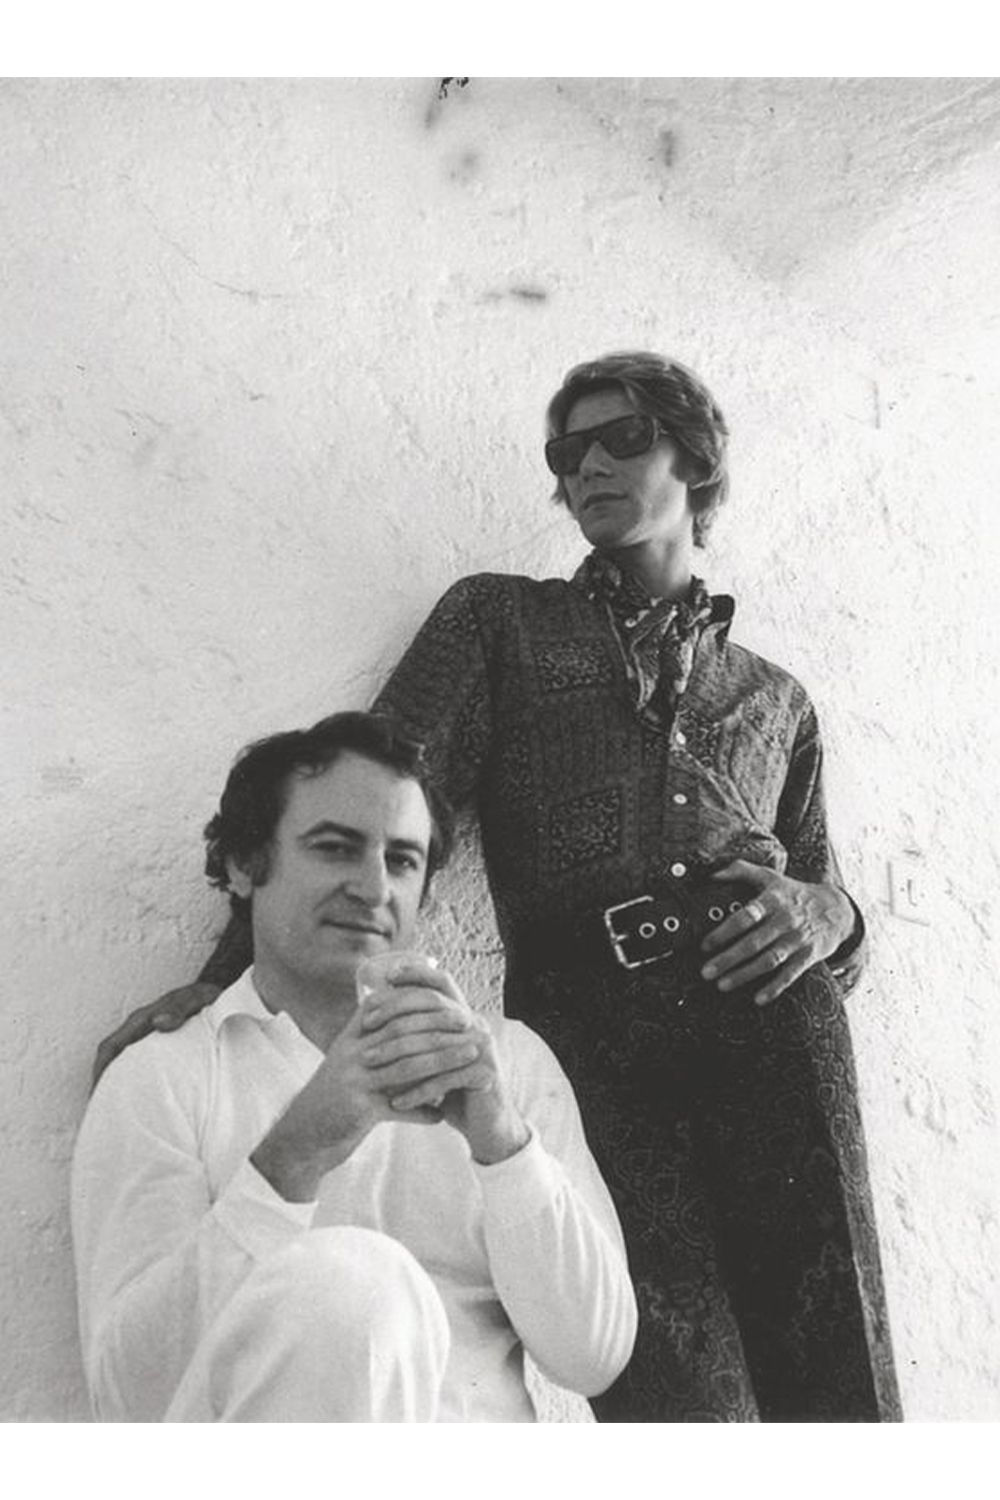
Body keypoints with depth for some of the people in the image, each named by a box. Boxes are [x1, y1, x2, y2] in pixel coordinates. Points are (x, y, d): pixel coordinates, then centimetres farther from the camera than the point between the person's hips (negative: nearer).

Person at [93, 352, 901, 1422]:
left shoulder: (775, 700, 27)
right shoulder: (499, 619, 20)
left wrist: (826, 916, 1)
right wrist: (235, 974, -7)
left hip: (767, 1013, 3)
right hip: (583, 1027, -2)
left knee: (833, 1373, -8)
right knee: (677, 1392, -16)